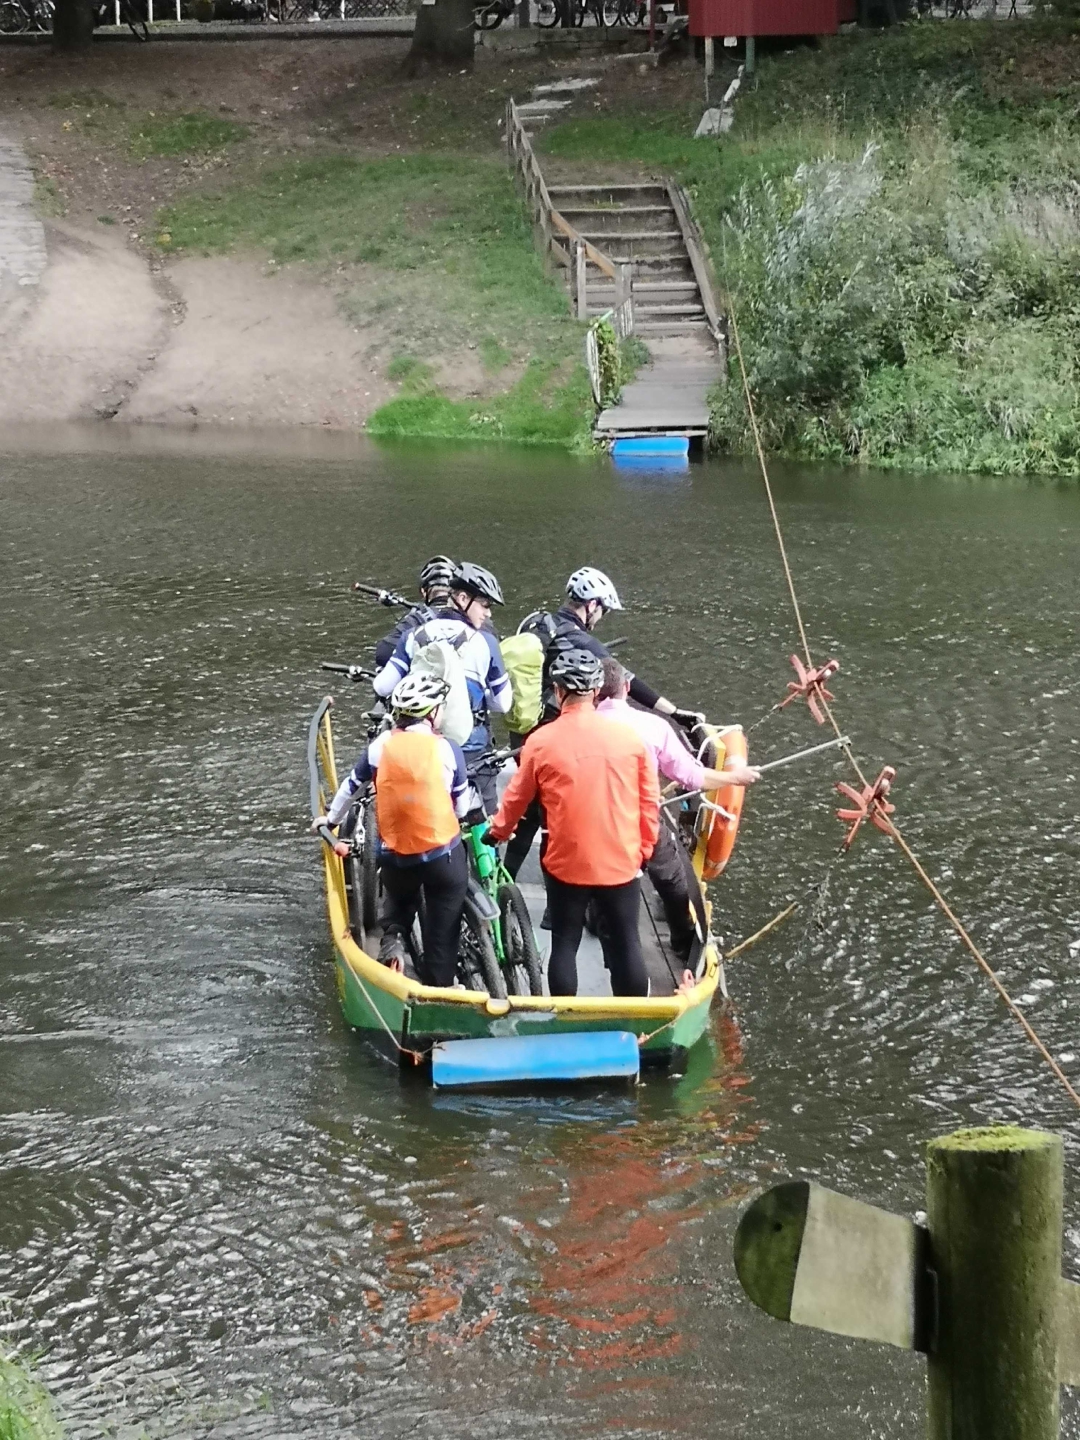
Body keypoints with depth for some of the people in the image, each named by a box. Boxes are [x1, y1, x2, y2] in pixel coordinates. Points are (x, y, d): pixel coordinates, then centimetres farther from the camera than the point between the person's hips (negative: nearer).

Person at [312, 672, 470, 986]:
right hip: (443, 854, -2)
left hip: (395, 854, 2)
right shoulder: (447, 749, -8)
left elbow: (351, 785, 12)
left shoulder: (380, 746, -3)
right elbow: (461, 807, 2)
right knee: (440, 935, 10)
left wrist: (331, 819, 29)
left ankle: (392, 936, 6)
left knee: (399, 901, 31)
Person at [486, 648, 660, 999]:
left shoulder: (542, 741, -7)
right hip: (621, 862, 1)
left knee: (565, 944, 11)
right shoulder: (628, 736, -3)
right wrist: (644, 848, 15)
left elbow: (517, 798, 5)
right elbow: (650, 801, 2)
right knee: (626, 944, 10)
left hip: (566, 863, -1)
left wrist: (497, 831, 23)